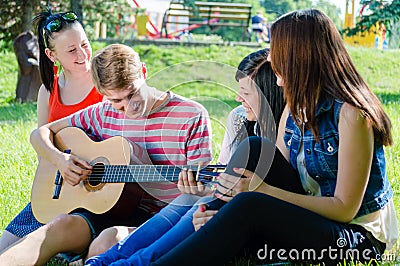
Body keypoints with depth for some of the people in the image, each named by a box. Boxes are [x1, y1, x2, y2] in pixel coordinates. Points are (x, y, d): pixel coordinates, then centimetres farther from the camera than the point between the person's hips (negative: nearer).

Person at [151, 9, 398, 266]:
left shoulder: (351, 114, -18)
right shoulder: (295, 108, 7)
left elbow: (344, 209, -19)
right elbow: (273, 177, 2)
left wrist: (263, 190, -24)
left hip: (361, 236, -7)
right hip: (312, 222, 7)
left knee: (250, 207, -30)